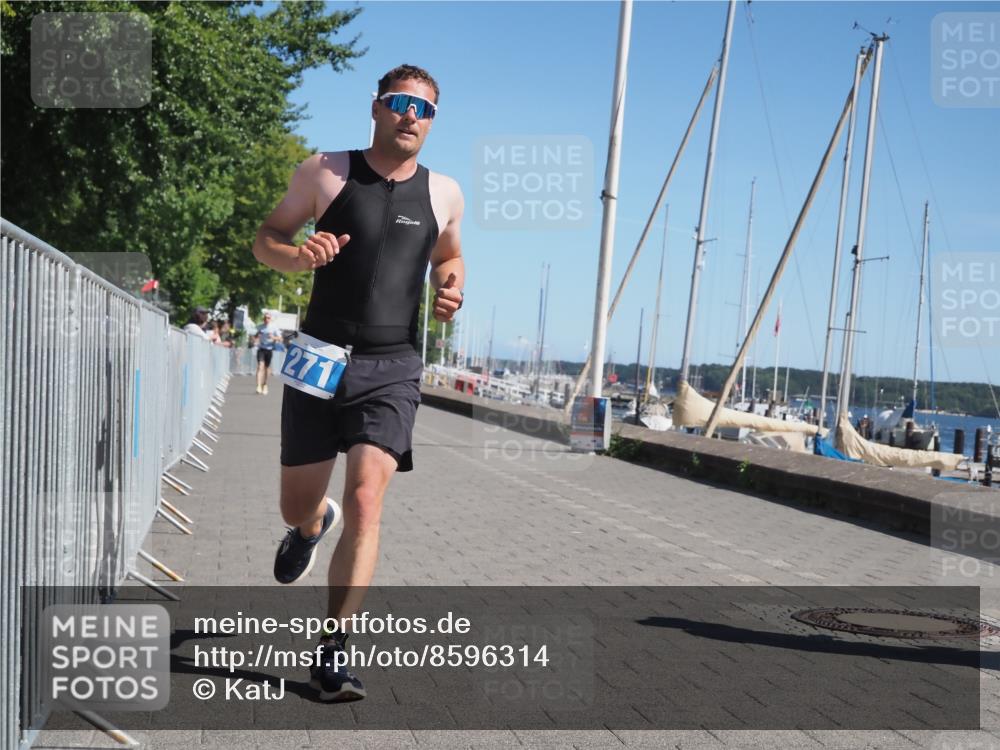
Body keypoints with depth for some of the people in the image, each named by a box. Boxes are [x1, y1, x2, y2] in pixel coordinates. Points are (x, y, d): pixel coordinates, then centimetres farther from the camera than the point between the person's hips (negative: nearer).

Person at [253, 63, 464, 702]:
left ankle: (334, 650, -7)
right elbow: (267, 239, 7)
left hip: (392, 368, 0)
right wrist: (300, 256, -16)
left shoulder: (444, 194, 6)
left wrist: (451, 287, 1)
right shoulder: (325, 173, 0)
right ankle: (313, 527, 50)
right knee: (296, 507, 10)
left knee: (365, 502, -16)